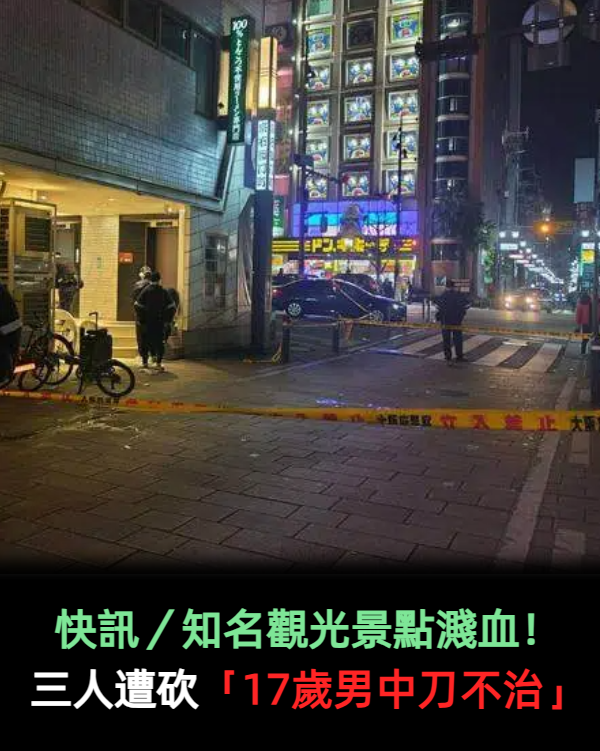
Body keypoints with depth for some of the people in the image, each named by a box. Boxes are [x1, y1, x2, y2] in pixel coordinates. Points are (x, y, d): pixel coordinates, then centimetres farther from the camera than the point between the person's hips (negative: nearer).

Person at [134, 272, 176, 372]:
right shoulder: (164, 291, 0)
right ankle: (158, 363, -1)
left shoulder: (145, 290, -3)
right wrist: (167, 318, 4)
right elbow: (171, 307, -4)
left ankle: (145, 363, 13)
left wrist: (140, 318, 0)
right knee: (159, 341, 6)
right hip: (160, 321, 0)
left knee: (146, 341, 9)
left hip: (147, 322, 0)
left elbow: (138, 305, -9)